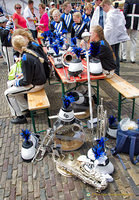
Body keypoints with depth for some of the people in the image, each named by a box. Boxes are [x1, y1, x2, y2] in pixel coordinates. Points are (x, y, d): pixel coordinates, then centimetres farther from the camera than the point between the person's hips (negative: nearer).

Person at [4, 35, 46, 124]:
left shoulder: (25, 59, -27)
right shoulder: (31, 51, -1)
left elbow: (26, 81, -20)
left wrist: (16, 82, -3)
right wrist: (18, 79, 12)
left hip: (35, 85, -9)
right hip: (39, 79, 9)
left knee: (8, 93, 2)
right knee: (13, 86, 22)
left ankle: (20, 117, 12)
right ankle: (27, 109, 26)